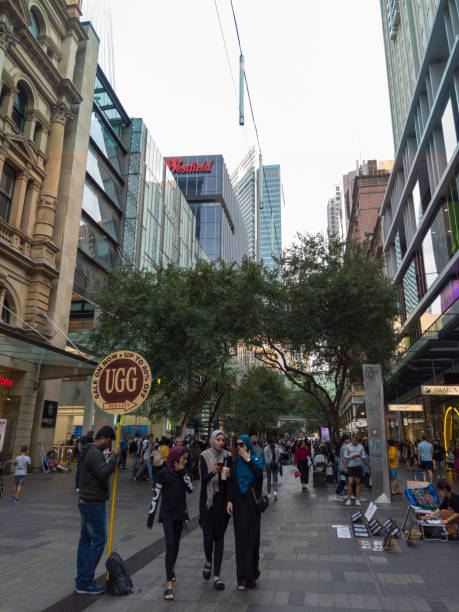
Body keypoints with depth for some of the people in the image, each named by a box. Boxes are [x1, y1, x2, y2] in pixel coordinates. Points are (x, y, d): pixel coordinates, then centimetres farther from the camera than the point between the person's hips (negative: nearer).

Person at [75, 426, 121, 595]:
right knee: (98, 540, -3)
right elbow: (103, 474, -31)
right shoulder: (94, 454, -20)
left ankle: (81, 580, 21)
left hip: (86, 503, 10)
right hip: (94, 505, -10)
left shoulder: (88, 452, 13)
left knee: (85, 540, 14)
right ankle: (86, 583, 4)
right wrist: (114, 456, -26)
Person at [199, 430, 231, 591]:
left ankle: (216, 576, 10)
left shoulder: (227, 456, 2)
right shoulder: (205, 456, -4)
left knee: (219, 536, 3)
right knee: (208, 535, 1)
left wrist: (227, 476, -19)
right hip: (208, 499, -1)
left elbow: (230, 478, 4)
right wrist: (213, 472, -28)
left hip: (222, 499, 2)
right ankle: (208, 562, 32)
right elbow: (203, 479, -9)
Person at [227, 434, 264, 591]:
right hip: (239, 504, 1)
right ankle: (242, 578, 3)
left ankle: (252, 572, 21)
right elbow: (231, 482, 4)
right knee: (241, 539, 0)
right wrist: (229, 500, -5)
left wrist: (248, 460, -15)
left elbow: (259, 474, -18)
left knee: (252, 536, 3)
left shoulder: (257, 459, 0)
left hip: (252, 503, -1)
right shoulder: (235, 462, 7)